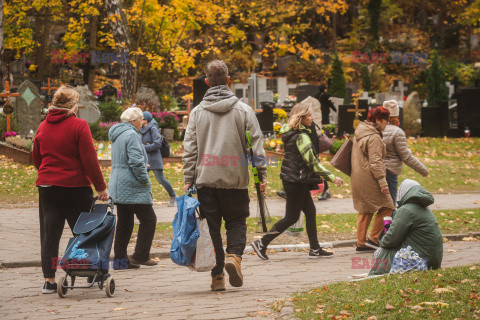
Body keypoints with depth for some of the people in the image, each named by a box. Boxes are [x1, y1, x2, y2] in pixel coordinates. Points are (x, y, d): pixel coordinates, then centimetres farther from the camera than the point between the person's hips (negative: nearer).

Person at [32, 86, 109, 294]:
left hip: (46, 185, 4)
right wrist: (101, 187, -6)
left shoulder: (43, 127, 8)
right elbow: (89, 160, -12)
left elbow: (36, 158, 17)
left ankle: (49, 280, 3)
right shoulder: (79, 126, -9)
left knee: (49, 234, 6)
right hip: (75, 187, -4)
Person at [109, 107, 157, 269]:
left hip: (118, 187, 10)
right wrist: (144, 180, -12)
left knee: (124, 223, 12)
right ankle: (140, 256, -2)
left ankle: (120, 259, 12)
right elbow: (136, 161, -23)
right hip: (132, 188, -10)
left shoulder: (117, 135, 17)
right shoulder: (132, 135, -14)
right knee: (148, 219, -2)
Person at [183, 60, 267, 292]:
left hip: (206, 179, 1)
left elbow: (190, 148, 3)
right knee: (237, 222, 11)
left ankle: (217, 276, 4)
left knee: (211, 227, 6)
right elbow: (256, 144, 0)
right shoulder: (243, 110, 1)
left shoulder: (197, 112, 4)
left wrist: (188, 179, 6)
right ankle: (234, 255, -15)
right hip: (236, 178, -1)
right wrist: (262, 175, 5)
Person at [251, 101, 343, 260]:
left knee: (310, 212, 12)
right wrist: (332, 177, -14)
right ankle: (262, 243, -2)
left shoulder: (291, 134, 12)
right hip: (296, 180, -10)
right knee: (291, 217, -3)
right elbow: (312, 162, -19)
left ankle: (315, 249, 15)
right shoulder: (301, 136, -18)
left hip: (297, 181, 10)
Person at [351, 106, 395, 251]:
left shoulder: (359, 134, 16)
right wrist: (382, 181, -20)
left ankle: (361, 242, 15)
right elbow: (375, 162, -20)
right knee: (386, 207, -3)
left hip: (357, 178, 10)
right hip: (369, 179, -10)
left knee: (365, 210, 14)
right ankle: (373, 239, -3)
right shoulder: (374, 138, -15)